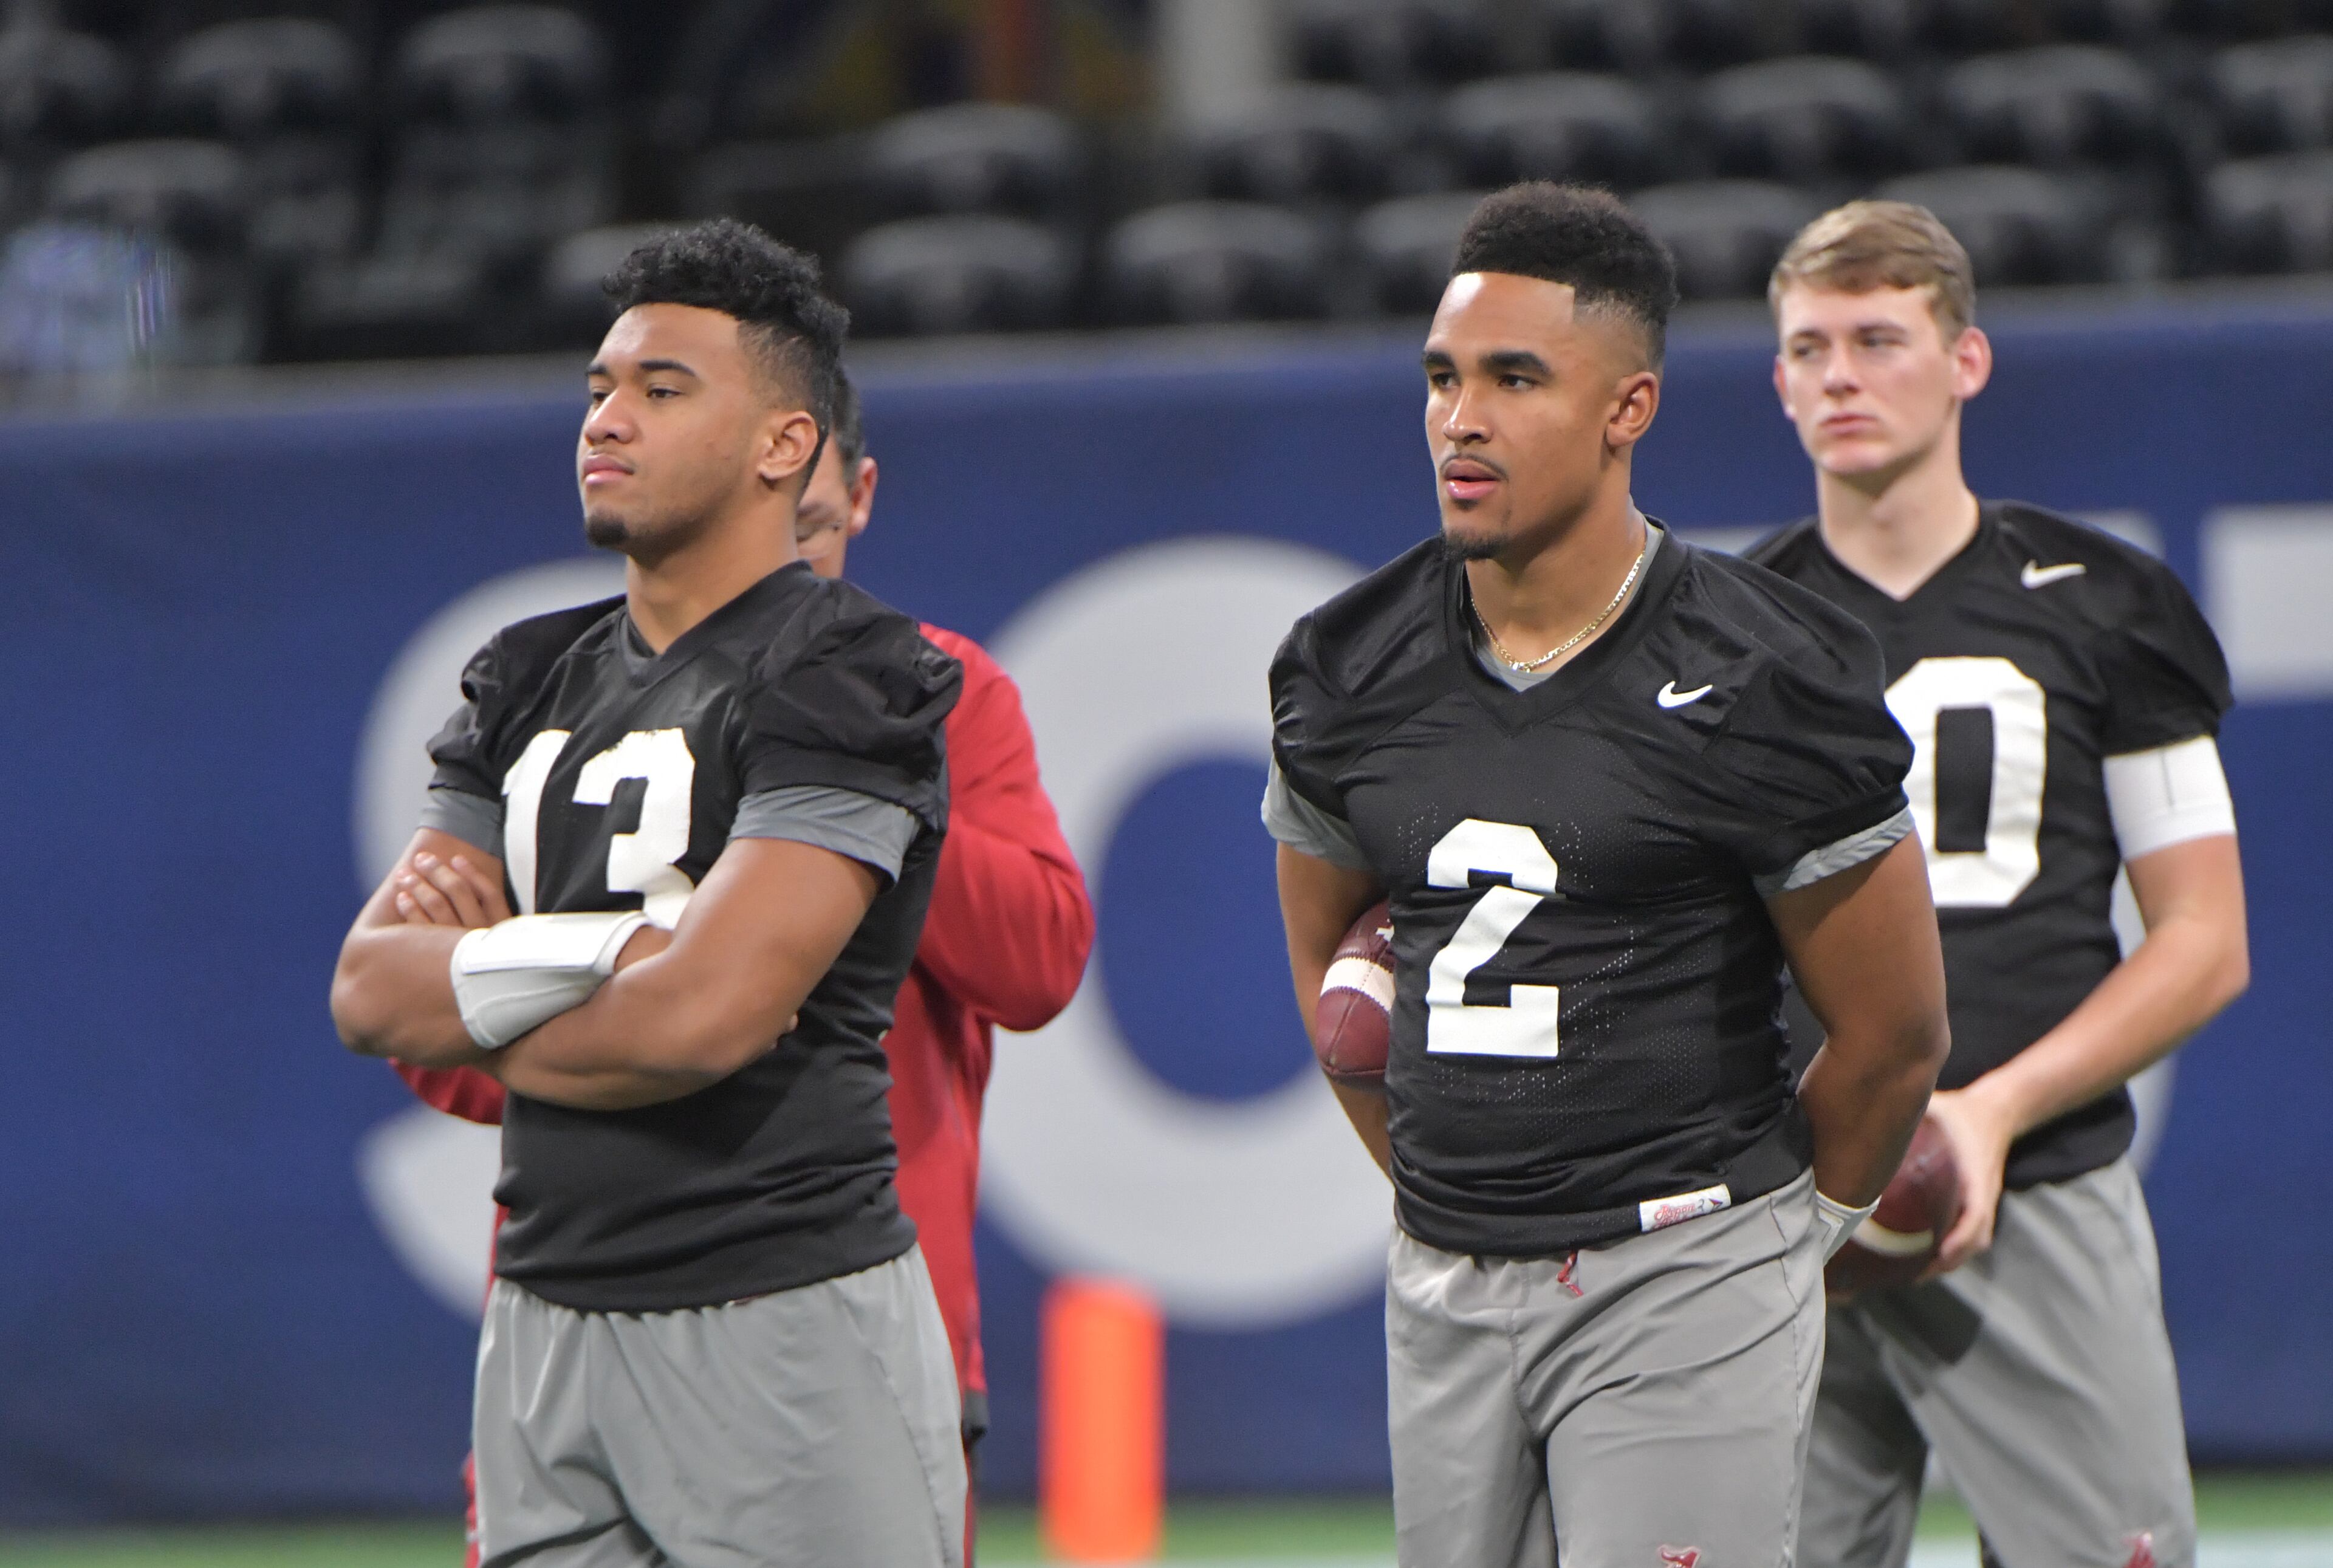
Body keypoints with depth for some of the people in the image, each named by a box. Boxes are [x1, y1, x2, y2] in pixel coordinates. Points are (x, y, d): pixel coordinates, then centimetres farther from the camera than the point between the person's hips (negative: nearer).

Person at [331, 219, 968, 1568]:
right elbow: (369, 989, 6)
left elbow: (703, 1017, -20)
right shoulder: (537, 684, 16)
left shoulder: (846, 680, -8)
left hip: (786, 1329, -7)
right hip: (548, 1325, 7)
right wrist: (605, 949, -10)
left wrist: (478, 1022, -1)